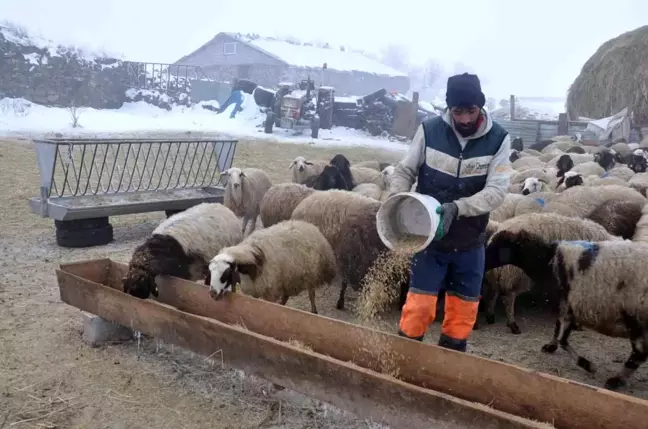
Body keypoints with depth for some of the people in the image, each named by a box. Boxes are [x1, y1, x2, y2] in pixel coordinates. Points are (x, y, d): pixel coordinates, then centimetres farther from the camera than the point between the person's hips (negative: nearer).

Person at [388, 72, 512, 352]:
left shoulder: (499, 139, -10)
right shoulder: (429, 130, -12)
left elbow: (496, 190, -16)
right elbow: (405, 171, -1)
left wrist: (457, 207, -31)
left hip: (470, 242, 2)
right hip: (429, 237, -2)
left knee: (464, 307, 14)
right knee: (420, 303, 1)